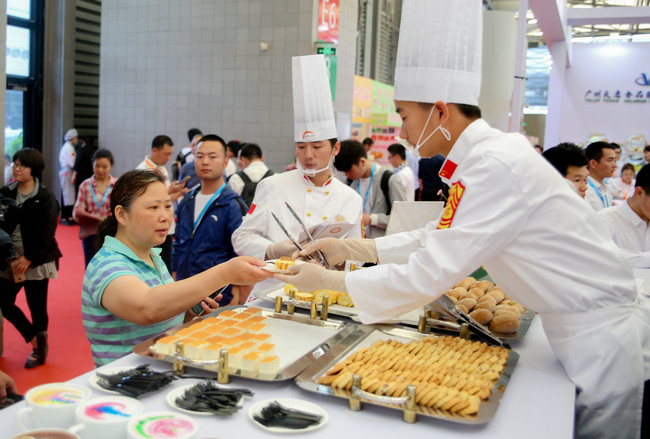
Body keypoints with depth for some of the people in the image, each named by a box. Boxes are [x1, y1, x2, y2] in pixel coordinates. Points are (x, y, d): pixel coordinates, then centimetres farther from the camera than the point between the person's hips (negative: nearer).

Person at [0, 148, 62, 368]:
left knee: (37, 307, 4)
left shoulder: (46, 198, -8)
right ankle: (35, 339, 20)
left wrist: (28, 259, -15)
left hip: (36, 262, -5)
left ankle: (38, 351, 22)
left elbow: (46, 234, -11)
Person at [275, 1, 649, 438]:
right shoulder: (488, 154, 4)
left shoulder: (498, 166, -27)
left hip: (599, 340, -9)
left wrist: (328, 280, -15)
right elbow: (439, 236, 14)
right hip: (579, 331, 9)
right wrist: (350, 247, 9)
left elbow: (428, 275, -27)